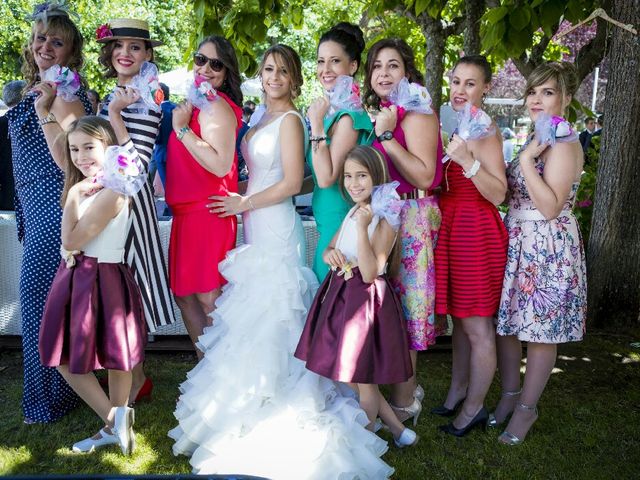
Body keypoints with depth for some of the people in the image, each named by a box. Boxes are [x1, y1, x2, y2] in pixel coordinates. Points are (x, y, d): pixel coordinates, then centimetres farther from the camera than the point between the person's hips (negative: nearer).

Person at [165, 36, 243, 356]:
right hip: (188, 211, 10)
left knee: (207, 297, -3)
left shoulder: (215, 105, -13)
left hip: (207, 211, -10)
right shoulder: (196, 103, 16)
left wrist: (182, 129, -19)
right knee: (184, 294, 15)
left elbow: (220, 165, -25)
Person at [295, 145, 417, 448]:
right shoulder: (353, 213, 10)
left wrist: (363, 228, -28)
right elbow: (329, 249, 20)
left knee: (363, 380, 6)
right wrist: (330, 254, -4)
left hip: (366, 300, -8)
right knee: (358, 377, 16)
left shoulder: (384, 221, -14)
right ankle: (398, 430, 32)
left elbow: (370, 273, -22)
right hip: (341, 295, 9)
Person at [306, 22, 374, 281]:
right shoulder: (330, 109, 9)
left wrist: (316, 124, -21)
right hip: (327, 221, 9)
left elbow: (327, 178, -21)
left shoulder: (349, 115, -17)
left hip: (339, 223, -9)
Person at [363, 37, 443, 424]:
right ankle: (408, 389, 28)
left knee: (401, 310, -2)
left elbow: (424, 177, -20)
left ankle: (402, 405, 12)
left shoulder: (417, 113, -10)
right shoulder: (375, 114, 15)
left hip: (410, 222, -8)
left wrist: (387, 137, -22)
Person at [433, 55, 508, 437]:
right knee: (460, 319, 17)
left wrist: (468, 161, -31)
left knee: (477, 326, 1)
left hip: (476, 231, -9)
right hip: (453, 227, 9)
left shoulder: (484, 130, -12)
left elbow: (498, 193, -19)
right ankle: (457, 394, 30)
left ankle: (474, 407, 15)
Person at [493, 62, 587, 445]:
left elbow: (551, 206, -22)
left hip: (548, 246, -8)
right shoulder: (535, 139, 13)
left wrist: (526, 161, -22)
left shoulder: (564, 144, -14)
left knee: (540, 330, 4)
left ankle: (527, 408, 17)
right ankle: (510, 394, 29)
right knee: (507, 321, 13)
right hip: (516, 240, 9)